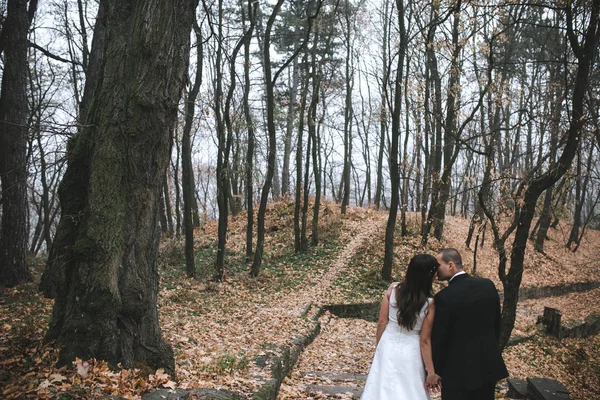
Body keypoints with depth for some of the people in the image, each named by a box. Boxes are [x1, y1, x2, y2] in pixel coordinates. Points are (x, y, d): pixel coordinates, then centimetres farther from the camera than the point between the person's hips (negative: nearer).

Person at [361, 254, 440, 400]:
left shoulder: (393, 289, -11)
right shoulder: (429, 303, -19)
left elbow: (382, 322, -4)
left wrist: (379, 347, 11)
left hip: (388, 346, 3)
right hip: (409, 351, -3)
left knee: (384, 388, 17)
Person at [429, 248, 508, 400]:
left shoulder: (444, 297, -21)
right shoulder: (488, 285, -4)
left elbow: (439, 337, -14)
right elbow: (497, 323, 7)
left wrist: (434, 370, -3)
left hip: (458, 369, -5)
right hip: (489, 363, 6)